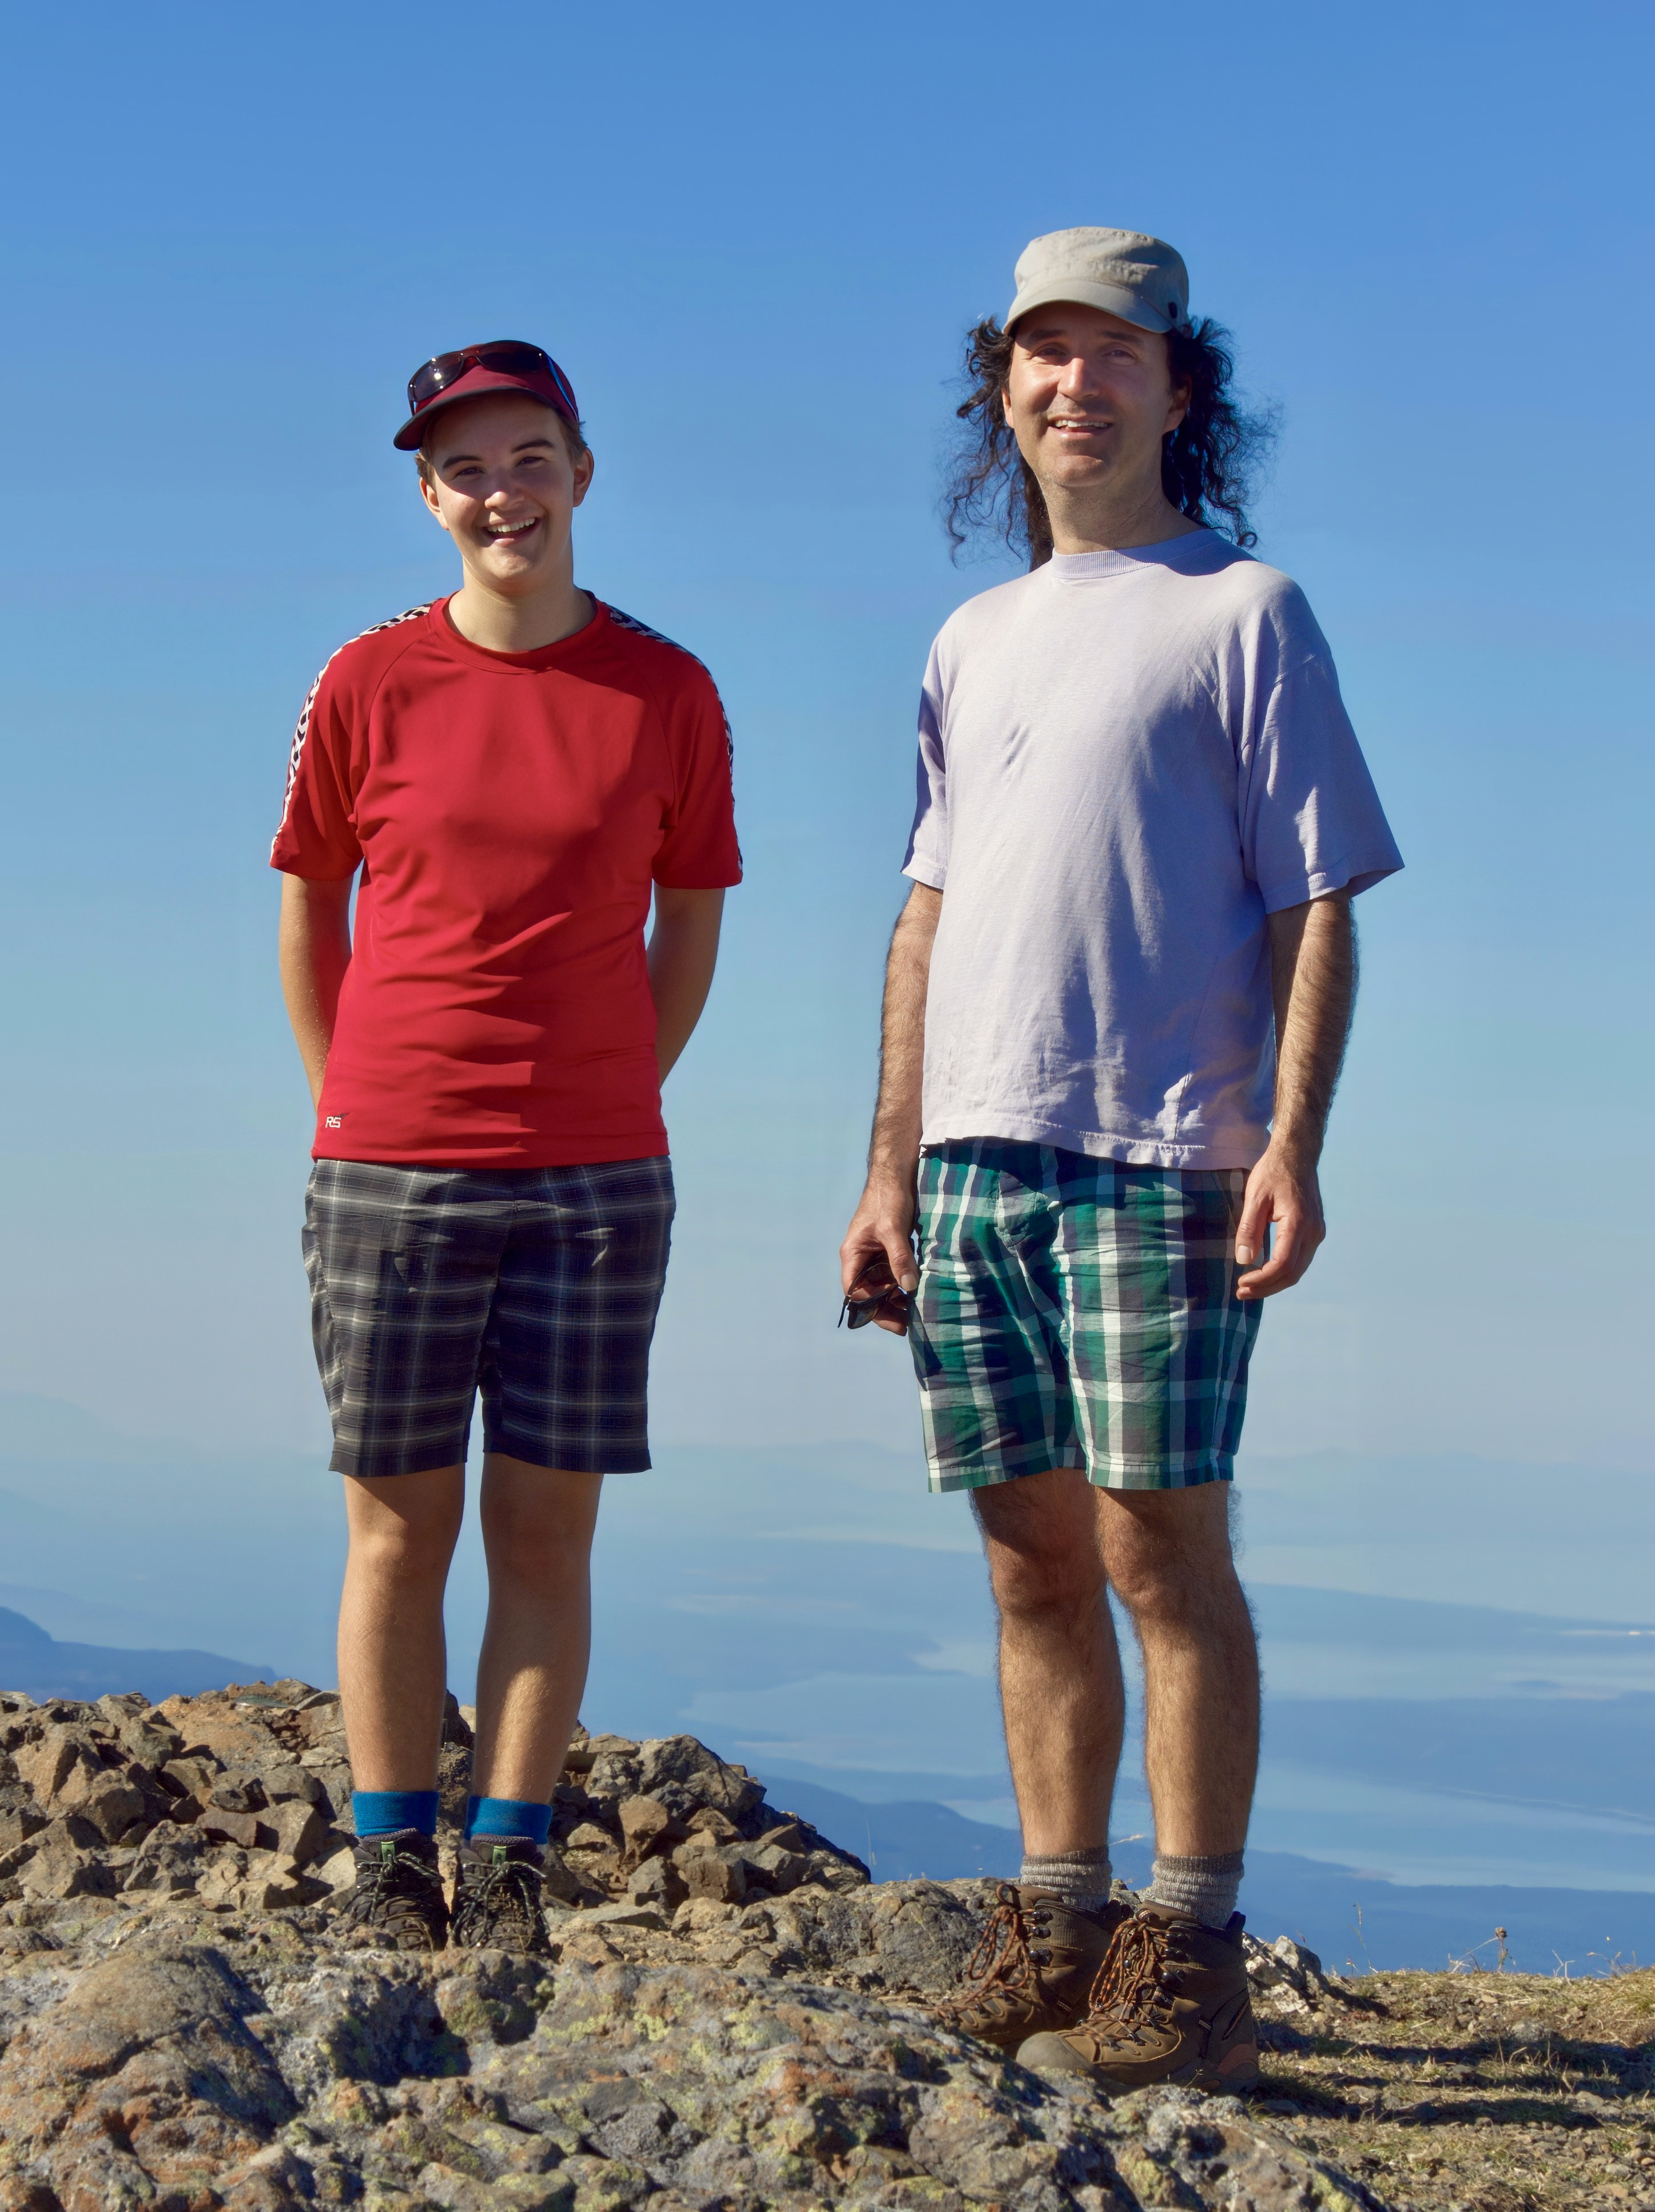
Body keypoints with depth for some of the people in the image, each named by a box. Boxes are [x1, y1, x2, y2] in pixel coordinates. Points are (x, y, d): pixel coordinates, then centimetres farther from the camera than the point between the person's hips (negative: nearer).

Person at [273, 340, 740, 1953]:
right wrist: (357, 1112, 8)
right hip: (390, 1174, 0)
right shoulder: (369, 688, 0)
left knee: (546, 1528, 3)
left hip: (597, 1181, 1)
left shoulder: (666, 695, 2)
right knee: (398, 1526, 4)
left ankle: (509, 1862, 11)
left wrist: (602, 1108, 6)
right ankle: (391, 1862, 13)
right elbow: (307, 912, 10)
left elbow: (691, 926, 10)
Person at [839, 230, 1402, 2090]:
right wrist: (891, 1167, 15)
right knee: (1032, 1560, 7)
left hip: (1162, 1163, -5)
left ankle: (1190, 1957, -2)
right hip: (973, 1164, 5)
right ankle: (1054, 1924, 14)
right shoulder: (973, 641, 20)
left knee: (1159, 1548, -7)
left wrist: (1292, 1144, -13)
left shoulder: (1246, 613, 3)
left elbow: (1315, 908, -2)